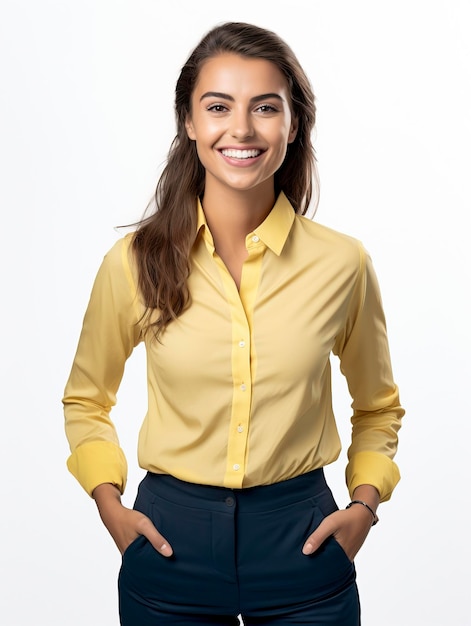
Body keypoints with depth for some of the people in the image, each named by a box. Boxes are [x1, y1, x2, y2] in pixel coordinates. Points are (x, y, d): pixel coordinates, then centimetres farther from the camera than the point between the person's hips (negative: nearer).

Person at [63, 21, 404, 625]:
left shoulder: (342, 263, -6)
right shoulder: (135, 261, -7)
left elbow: (378, 406, 11)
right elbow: (85, 399, 9)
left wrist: (363, 504, -2)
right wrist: (111, 506, -3)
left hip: (302, 542, 0)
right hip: (170, 544, 0)